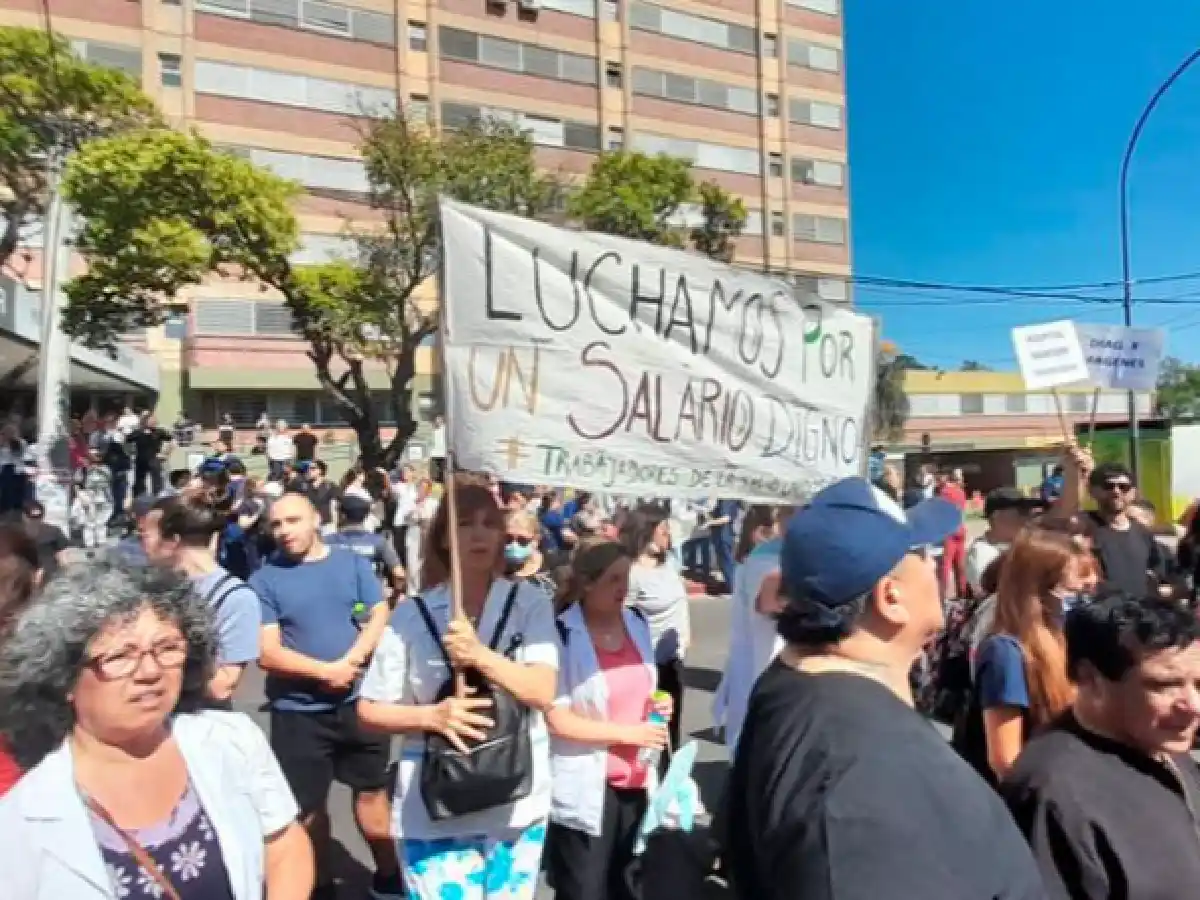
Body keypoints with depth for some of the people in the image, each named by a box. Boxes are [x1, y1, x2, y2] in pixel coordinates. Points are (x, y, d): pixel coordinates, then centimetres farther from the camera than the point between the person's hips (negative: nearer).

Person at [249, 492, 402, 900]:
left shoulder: (353, 564, 1)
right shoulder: (264, 579, -5)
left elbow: (381, 617, -6)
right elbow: (267, 653, -11)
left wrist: (350, 661, -20)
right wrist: (326, 671, -19)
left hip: (358, 700, 2)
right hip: (298, 710, -1)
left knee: (372, 789, 16)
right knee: (309, 805, 12)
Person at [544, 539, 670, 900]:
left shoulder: (637, 624, 4)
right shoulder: (562, 635, -18)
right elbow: (557, 719, -20)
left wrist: (655, 706, -2)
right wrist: (628, 733, -19)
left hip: (634, 779, 7)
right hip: (586, 787, -6)